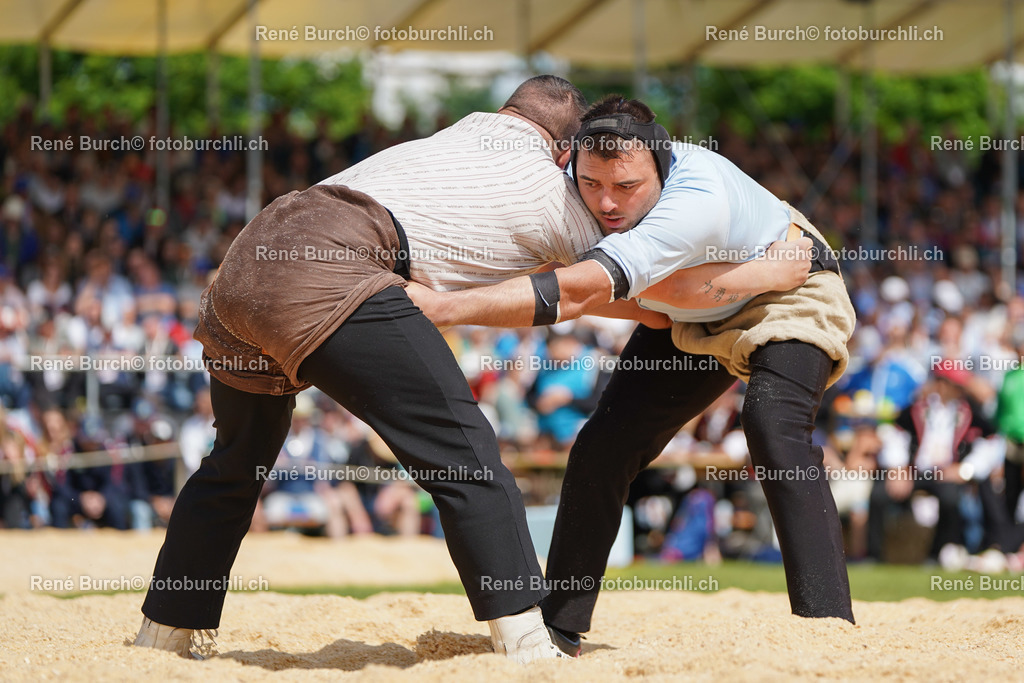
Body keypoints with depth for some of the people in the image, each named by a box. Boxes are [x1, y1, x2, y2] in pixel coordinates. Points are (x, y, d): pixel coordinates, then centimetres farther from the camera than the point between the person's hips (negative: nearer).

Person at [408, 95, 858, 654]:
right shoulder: (572, 186, -24)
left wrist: (437, 308, -60)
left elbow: (574, 295, -54)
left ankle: (826, 626, -32)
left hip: (791, 296, -7)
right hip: (687, 322, 7)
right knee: (604, 445, -1)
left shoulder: (698, 201, -46)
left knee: (772, 426, -32)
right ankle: (558, 630, 11)